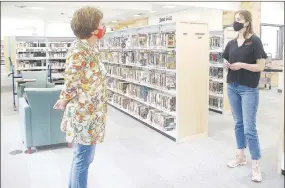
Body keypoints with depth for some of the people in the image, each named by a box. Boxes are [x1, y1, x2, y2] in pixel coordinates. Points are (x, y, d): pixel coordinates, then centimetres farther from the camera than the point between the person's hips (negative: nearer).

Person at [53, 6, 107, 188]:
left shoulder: (90, 48, 11)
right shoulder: (79, 49, -20)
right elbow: (71, 84, -19)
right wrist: (63, 102, -5)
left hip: (90, 112, 9)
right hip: (84, 114, -9)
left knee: (81, 156, 22)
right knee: (83, 158, 5)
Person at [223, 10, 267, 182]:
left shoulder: (254, 41, -8)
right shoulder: (231, 43, 9)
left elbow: (261, 66, -11)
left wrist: (242, 65, -22)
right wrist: (227, 65, -3)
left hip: (249, 89, -6)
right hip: (232, 87, 6)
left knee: (249, 128, -5)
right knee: (238, 123, 15)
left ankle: (256, 166, 8)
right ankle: (241, 156, 30)